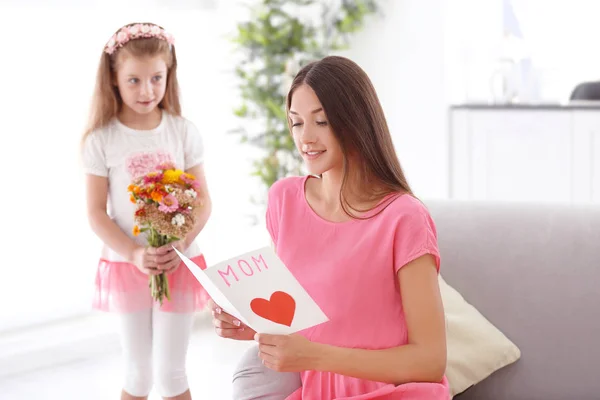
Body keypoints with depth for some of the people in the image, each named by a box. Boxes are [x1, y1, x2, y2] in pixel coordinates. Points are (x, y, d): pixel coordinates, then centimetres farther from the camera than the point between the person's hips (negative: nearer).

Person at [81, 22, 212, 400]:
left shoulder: (184, 132, -4)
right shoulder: (102, 140, -7)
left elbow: (203, 201, -1)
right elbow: (97, 213, -6)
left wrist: (181, 245, -18)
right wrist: (135, 254, -19)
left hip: (178, 263, 0)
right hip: (127, 265, 0)